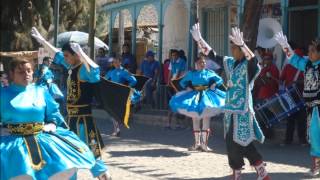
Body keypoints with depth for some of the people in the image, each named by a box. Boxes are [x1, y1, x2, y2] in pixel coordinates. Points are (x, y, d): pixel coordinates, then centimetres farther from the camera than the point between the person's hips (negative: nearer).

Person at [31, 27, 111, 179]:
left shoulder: (85, 69, -16)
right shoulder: (71, 66, 9)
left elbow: (95, 70, -40)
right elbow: (56, 54, 24)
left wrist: (81, 53, -43)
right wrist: (41, 40, 31)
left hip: (84, 118, -9)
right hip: (72, 117, 9)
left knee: (92, 155, -12)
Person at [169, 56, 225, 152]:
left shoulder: (209, 73, 5)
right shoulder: (191, 73, 6)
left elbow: (219, 80, 8)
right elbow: (182, 82, 11)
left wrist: (213, 85, -7)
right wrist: (188, 87, -6)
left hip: (206, 97, -1)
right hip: (194, 97, 1)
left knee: (206, 120, -5)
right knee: (195, 120, 6)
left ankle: (204, 143, -2)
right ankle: (197, 143, 16)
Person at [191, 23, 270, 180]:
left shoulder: (248, 66, -11)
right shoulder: (229, 63, 9)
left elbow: (253, 60, -33)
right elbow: (212, 55, 15)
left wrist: (241, 44, -47)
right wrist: (199, 39, 7)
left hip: (243, 110, -7)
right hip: (230, 110, 7)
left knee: (241, 143, -6)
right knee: (231, 143, 9)